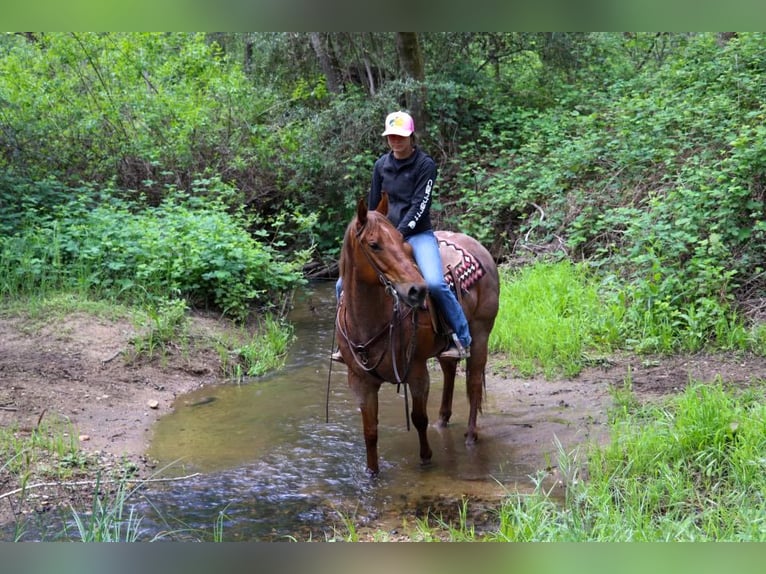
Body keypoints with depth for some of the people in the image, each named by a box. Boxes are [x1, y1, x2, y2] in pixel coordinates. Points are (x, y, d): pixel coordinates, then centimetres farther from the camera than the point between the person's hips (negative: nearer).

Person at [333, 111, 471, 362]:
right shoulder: (382, 164, 9)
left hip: (418, 234, -5)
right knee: (344, 284, -4)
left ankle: (462, 339, -17)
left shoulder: (425, 164, -6)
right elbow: (373, 204, 15)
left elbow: (420, 205, -13)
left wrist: (399, 234, -19)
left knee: (434, 283, -31)